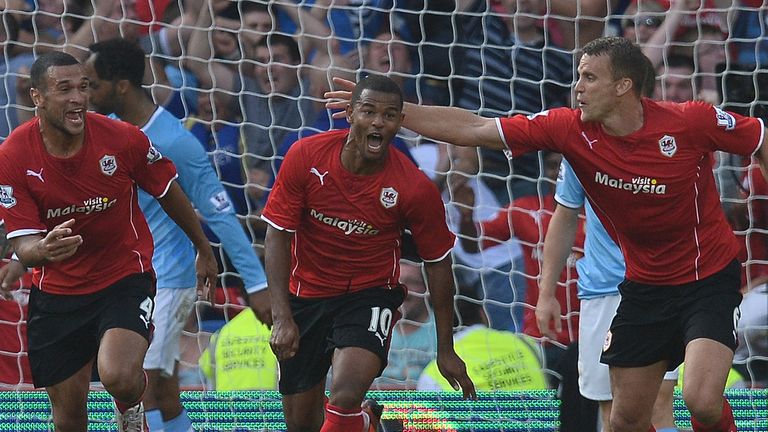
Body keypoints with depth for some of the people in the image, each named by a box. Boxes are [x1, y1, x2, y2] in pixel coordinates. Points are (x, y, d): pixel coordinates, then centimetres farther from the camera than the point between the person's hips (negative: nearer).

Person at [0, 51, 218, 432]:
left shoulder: (123, 139, -15)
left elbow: (169, 194, 4)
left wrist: (203, 250, 17)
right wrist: (44, 250, -40)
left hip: (126, 278, -1)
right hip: (57, 295, 1)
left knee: (119, 378, -28)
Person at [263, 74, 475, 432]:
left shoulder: (415, 188, -16)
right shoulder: (305, 156, -14)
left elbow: (438, 263, -4)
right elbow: (278, 235, -8)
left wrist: (445, 349, 0)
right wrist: (282, 317, -16)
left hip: (370, 295, -2)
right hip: (307, 293, 2)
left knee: (345, 400, -28)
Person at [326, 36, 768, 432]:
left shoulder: (691, 121, -20)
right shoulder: (570, 129, -11)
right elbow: (474, 129, -8)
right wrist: (390, 111, -11)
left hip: (710, 280, -5)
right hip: (644, 284, 5)